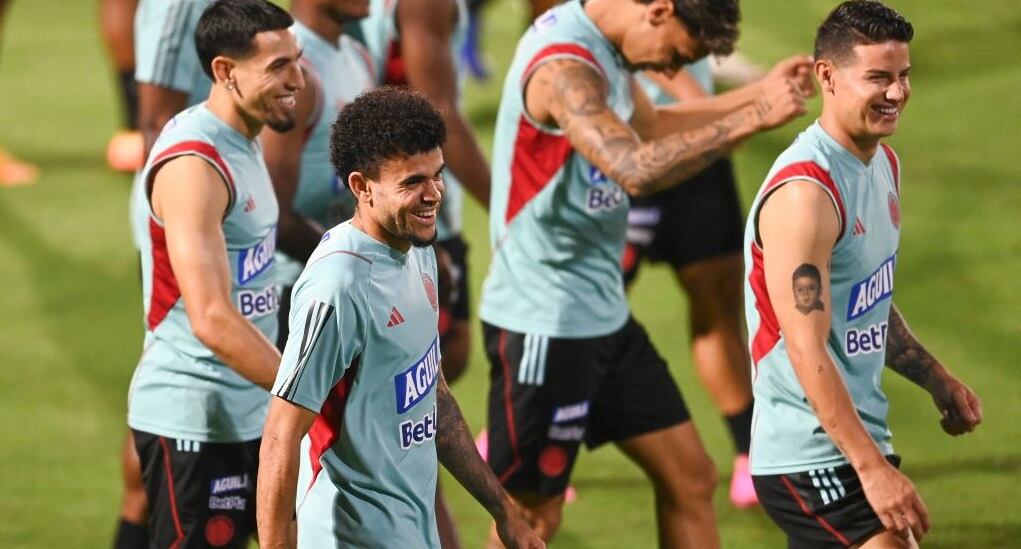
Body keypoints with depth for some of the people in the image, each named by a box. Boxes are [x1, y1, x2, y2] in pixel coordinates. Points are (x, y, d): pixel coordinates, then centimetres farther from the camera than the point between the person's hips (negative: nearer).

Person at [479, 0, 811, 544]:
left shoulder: (601, 47, 7)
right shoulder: (563, 67, -24)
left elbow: (651, 127, 27)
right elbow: (636, 168, -38)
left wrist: (756, 94, 16)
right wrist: (751, 118, -35)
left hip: (602, 312, 10)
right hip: (544, 322, -10)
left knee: (689, 479, 13)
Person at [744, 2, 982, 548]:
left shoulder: (883, 164, 11)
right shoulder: (804, 193, -20)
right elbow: (808, 351, -24)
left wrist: (937, 380, 17)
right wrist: (874, 470, -27)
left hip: (859, 437, 9)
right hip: (811, 458, -9)